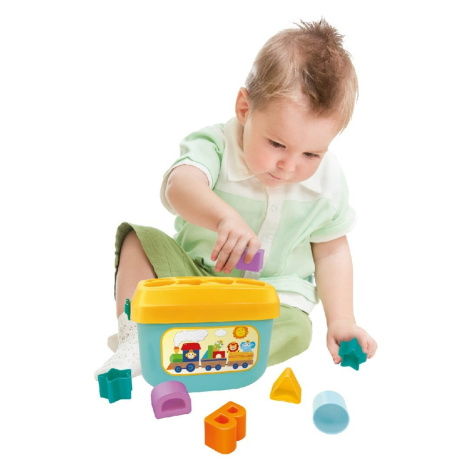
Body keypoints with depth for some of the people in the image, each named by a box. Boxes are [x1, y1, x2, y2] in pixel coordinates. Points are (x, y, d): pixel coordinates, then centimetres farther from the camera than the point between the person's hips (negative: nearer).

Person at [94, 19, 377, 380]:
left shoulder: (328, 182, -11)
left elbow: (331, 249, 1)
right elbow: (180, 185, -43)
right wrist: (224, 217, -65)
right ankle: (134, 339, -18)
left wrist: (341, 320, -6)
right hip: (192, 274, 0)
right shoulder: (217, 146, -21)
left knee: (296, 330, -28)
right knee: (139, 240, -17)